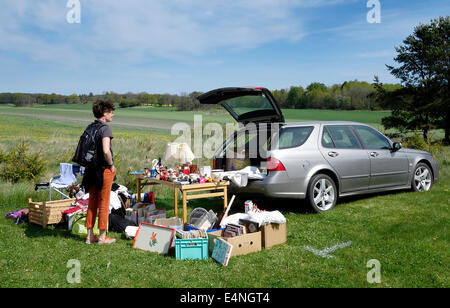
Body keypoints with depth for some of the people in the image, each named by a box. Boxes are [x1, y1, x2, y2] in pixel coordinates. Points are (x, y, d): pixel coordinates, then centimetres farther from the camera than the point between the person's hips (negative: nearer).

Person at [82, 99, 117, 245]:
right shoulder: (105, 128, -15)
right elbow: (106, 151, -26)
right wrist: (111, 165, -12)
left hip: (92, 170, 7)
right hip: (104, 169, -7)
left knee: (92, 203, 14)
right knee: (104, 204, 3)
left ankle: (90, 235, 22)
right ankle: (102, 237, 13)